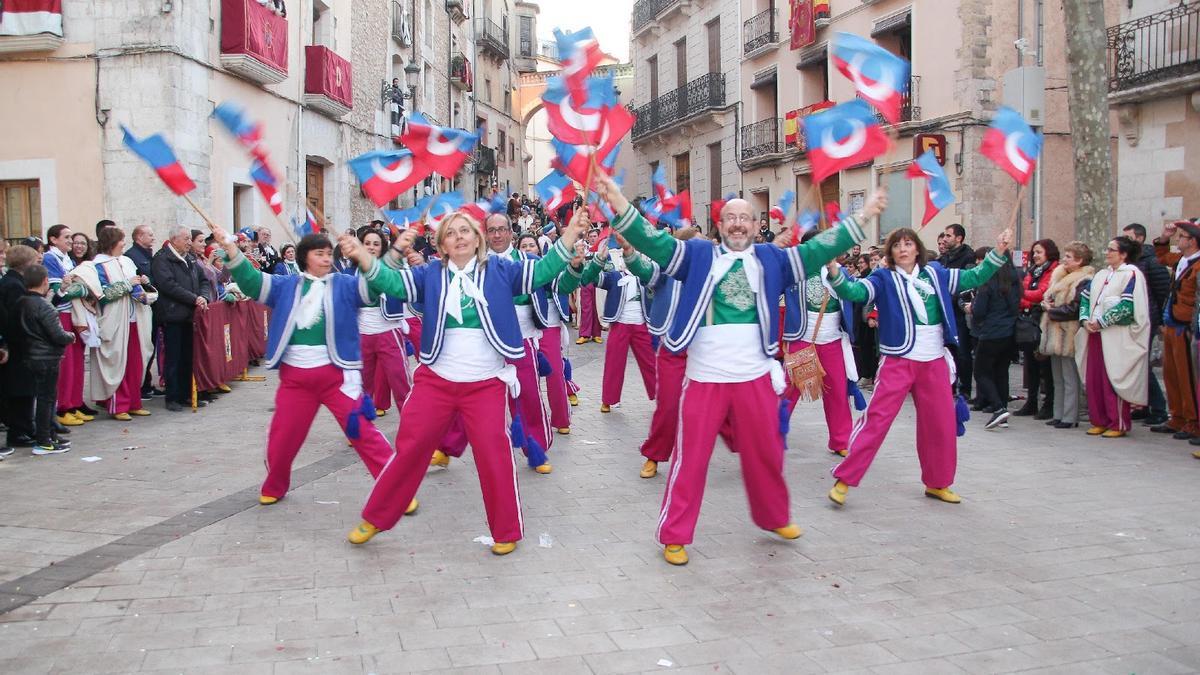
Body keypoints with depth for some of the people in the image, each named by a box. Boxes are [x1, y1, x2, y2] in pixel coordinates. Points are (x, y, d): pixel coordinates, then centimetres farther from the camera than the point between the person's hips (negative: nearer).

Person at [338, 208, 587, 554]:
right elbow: (393, 282, -8)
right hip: (435, 381, 1)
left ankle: (506, 532, 16)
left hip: (486, 384, -1)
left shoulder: (500, 269, 0)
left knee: (494, 455, 0)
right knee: (410, 449, 7)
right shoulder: (431, 273, 3)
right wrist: (360, 254, -25)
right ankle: (374, 518, 23)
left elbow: (542, 270, -7)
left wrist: (571, 233, -19)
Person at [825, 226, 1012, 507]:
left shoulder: (935, 274, 8)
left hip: (934, 362, 4)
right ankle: (844, 479, -4)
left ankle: (937, 483, 28)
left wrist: (997, 253, 5)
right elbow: (855, 292, -17)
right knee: (876, 419, -10)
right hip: (898, 361, -4)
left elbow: (974, 277, 14)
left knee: (941, 423, 11)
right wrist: (835, 274, -34)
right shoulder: (884, 278, -2)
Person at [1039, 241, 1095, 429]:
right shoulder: (1062, 276, 16)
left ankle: (1070, 417, -1)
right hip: (1056, 335, 9)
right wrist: (1048, 305, -1)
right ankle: (1059, 415, 19)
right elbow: (1050, 297, 22)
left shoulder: (1084, 281, -13)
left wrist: (1051, 310, -8)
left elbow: (1074, 310, -19)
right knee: (1058, 378, 13)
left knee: (1070, 379, -5)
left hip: (1068, 336, -9)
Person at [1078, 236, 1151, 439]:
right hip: (1095, 334, 7)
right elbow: (1085, 297, 17)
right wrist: (1085, 319, -1)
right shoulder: (1101, 275, 18)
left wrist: (1101, 322, -16)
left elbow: (1127, 305, -17)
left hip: (1116, 337, -7)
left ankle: (1119, 424, 4)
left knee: (1113, 380, -5)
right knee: (1093, 379, 7)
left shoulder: (1131, 274, -6)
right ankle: (1099, 421, 16)